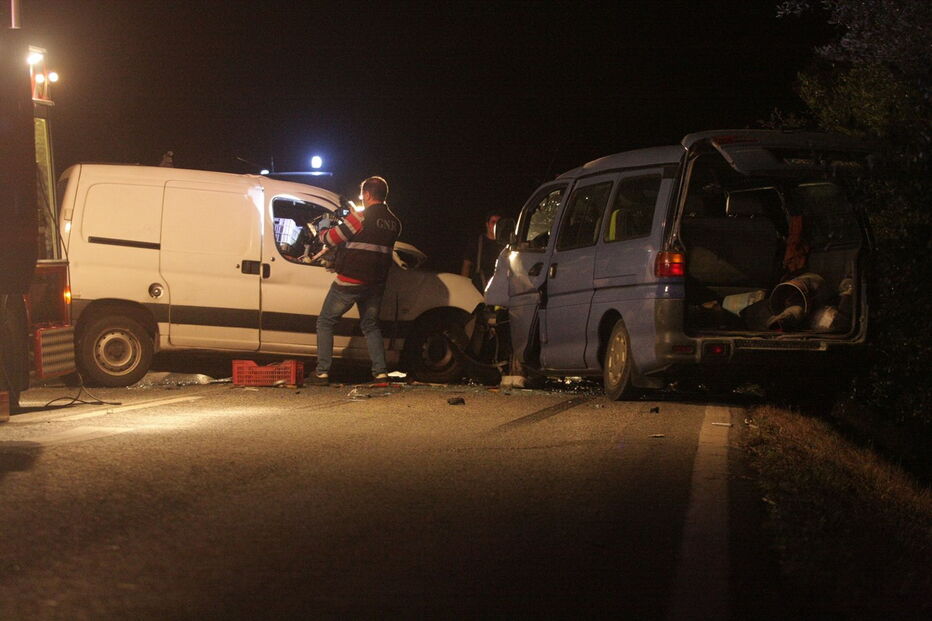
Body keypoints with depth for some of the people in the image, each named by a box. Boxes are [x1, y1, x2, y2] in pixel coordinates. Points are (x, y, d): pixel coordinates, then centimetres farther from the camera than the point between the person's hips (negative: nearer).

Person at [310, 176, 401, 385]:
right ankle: (380, 372, 9)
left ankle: (322, 372, 2)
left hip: (350, 282, -6)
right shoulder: (394, 223, 6)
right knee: (370, 326, 21)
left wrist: (323, 232, 14)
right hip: (376, 284, 6)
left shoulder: (360, 217, -14)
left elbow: (331, 240, -10)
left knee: (325, 322, 7)